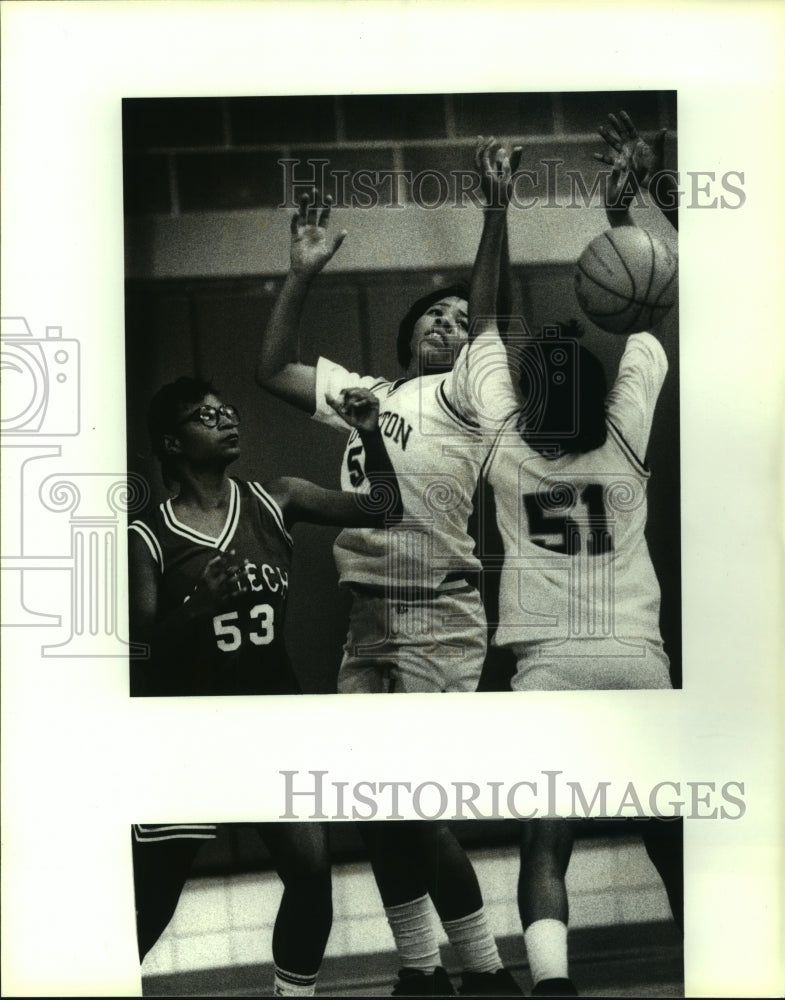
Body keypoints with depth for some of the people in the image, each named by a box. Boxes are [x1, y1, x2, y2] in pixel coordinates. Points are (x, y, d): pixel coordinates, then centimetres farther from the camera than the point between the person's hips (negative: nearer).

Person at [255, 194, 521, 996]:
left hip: (438, 618, -6)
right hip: (367, 618, 7)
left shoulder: (460, 395, 1)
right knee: (376, 807, 9)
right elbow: (272, 370, 18)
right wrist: (303, 275, 11)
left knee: (412, 807, -9)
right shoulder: (362, 391, 19)